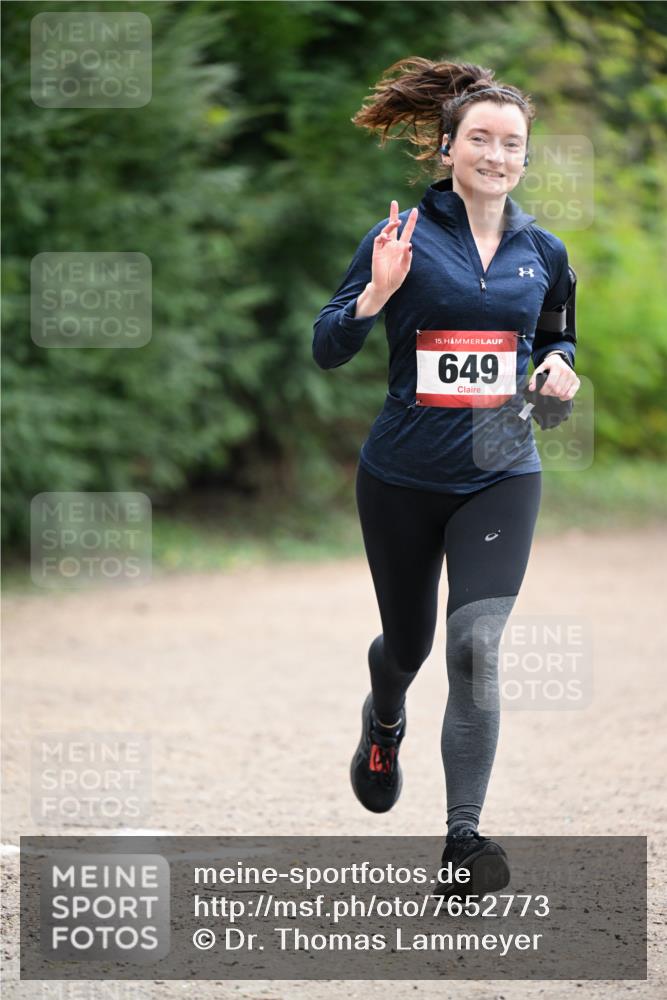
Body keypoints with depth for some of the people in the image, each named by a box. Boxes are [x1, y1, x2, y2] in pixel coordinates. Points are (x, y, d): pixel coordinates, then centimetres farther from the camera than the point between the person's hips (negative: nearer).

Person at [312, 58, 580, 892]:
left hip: (499, 477, 1)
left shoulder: (542, 252, 4)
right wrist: (376, 294, -26)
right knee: (408, 642, 16)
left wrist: (559, 367, -2)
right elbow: (328, 349, -7)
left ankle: (464, 835, -16)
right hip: (403, 478, -1)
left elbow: (558, 336, 21)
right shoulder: (403, 238, -6)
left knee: (475, 644, -17)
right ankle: (384, 725, 54)